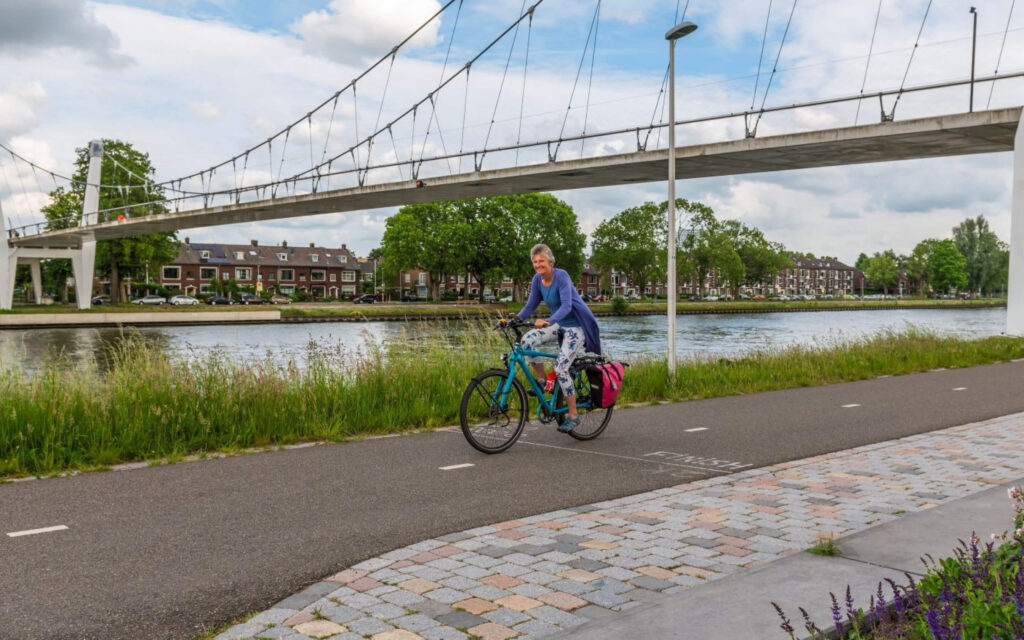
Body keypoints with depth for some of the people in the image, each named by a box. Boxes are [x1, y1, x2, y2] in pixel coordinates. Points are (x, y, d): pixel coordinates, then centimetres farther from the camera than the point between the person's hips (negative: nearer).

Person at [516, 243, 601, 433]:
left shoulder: (561, 276, -21)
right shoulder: (537, 279, 0)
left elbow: (566, 306, -31)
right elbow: (531, 306, 4)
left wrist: (547, 321, -45)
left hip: (576, 326, -6)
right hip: (558, 324, 6)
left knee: (560, 368, -18)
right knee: (527, 340, -20)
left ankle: (573, 416, -4)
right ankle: (542, 380, -1)